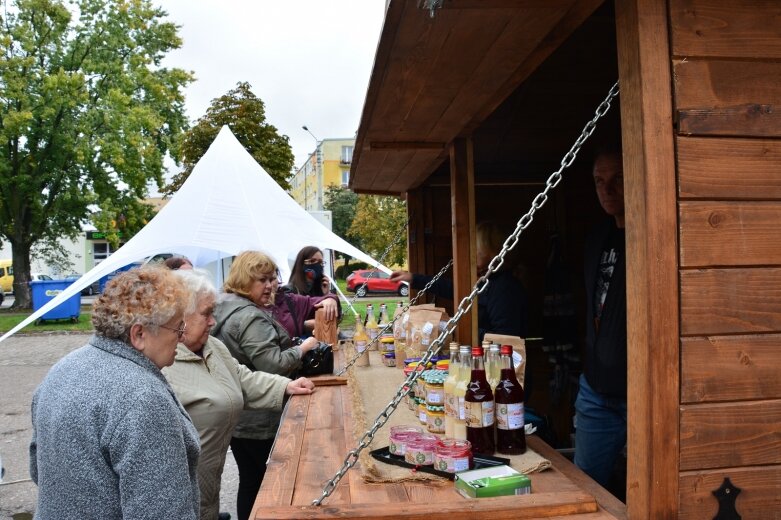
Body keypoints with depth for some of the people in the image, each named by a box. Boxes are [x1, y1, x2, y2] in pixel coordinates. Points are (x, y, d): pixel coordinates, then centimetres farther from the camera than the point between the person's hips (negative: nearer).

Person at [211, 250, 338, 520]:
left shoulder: (224, 307, 12)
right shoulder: (250, 316, -21)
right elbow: (273, 365, -26)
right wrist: (303, 348, -11)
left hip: (235, 415, 9)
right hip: (258, 419, -9)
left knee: (250, 481, 18)